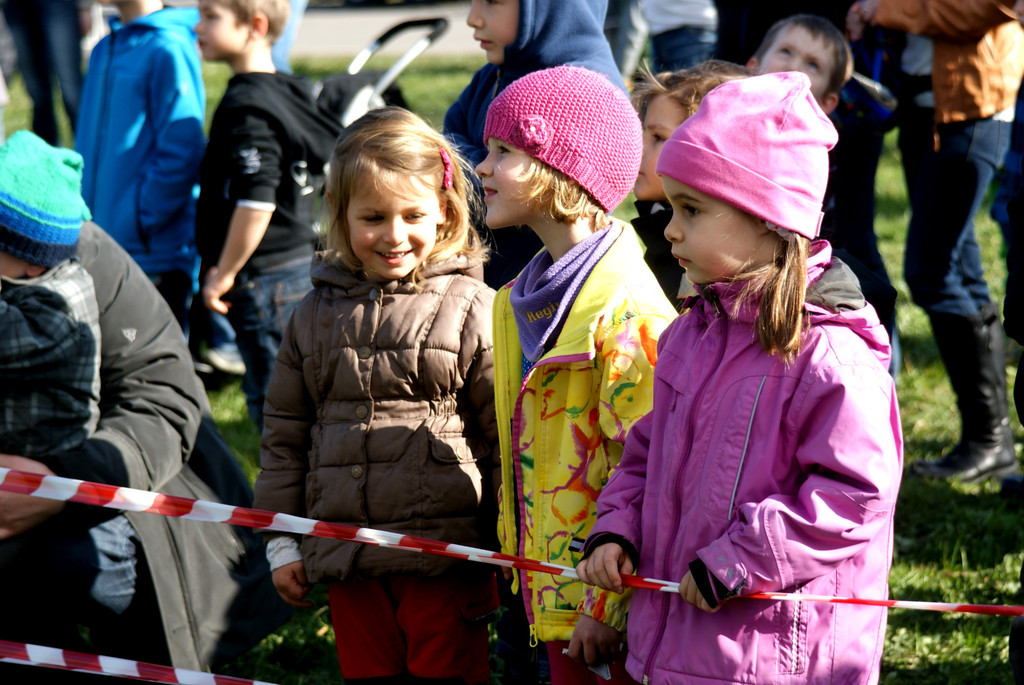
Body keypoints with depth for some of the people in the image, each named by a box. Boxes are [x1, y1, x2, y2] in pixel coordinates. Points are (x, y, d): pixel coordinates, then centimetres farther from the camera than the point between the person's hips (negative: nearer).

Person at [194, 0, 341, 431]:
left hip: (266, 278, -10)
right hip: (300, 265, 10)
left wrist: (224, 274, -15)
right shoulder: (286, 94, 12)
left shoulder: (246, 108, -18)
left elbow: (257, 203, -25)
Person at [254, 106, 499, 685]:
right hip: (346, 556, 4)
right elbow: (286, 432, 14)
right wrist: (282, 541, 12)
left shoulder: (471, 308, -5)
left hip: (445, 553, -4)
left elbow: (507, 431, -3)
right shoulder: (317, 315, 8)